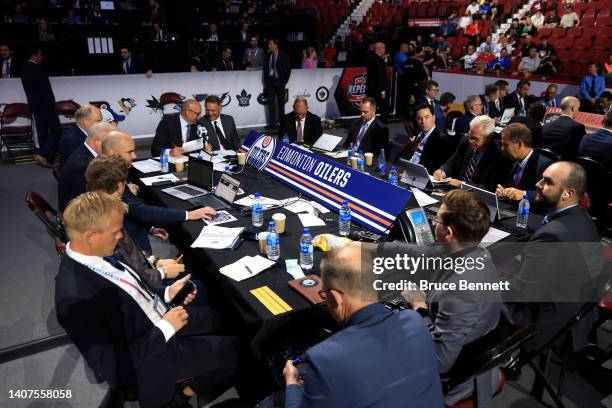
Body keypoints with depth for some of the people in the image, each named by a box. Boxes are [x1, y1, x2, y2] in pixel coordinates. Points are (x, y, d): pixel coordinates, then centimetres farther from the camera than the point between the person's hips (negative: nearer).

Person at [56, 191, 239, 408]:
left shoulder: (93, 254, -8)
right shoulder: (75, 298, -33)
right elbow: (114, 365, -27)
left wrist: (167, 293, -5)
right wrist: (165, 328, -24)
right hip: (148, 361, -8)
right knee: (232, 351, -1)